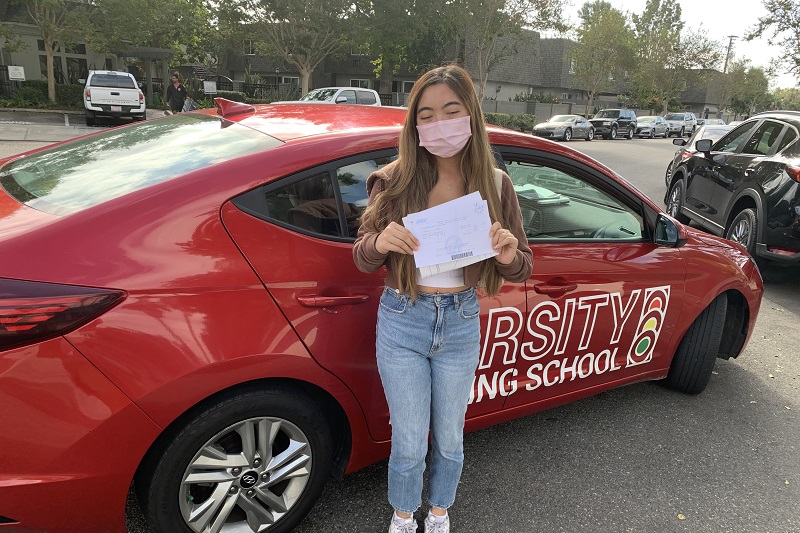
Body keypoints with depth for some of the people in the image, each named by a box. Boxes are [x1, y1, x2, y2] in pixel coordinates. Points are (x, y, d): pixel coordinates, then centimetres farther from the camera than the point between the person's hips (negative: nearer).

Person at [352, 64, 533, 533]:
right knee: (409, 444, 11)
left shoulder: (495, 184, -5)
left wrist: (509, 256, -24)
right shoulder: (395, 180, -9)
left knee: (449, 439, 19)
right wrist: (380, 242, -27)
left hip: (462, 324, 2)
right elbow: (362, 259, -3)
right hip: (401, 323, -1)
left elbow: (523, 269, 1)